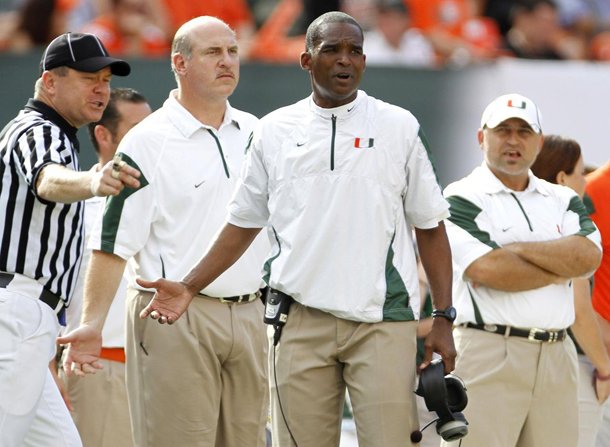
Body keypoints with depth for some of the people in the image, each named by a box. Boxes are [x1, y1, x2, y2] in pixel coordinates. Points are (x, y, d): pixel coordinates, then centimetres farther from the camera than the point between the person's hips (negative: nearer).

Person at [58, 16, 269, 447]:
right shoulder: (148, 142, -5)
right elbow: (113, 240, -9)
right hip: (175, 317, -6)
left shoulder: (254, 133, 13)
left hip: (247, 314, 6)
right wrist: (91, 324, -16)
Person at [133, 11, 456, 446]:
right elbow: (243, 224, 17)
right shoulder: (275, 131, 9)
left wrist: (444, 318, 1)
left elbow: (430, 228, 7)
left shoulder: (398, 127, 5)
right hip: (301, 322, 2)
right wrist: (189, 288, 7)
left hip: (382, 322, -2)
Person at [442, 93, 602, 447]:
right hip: (488, 352, -5)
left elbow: (589, 256, -1)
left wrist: (517, 250, -9)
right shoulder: (462, 199, 1)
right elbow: (486, 270, -14)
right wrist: (562, 266, -2)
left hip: (557, 355, 5)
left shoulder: (563, 201, 18)